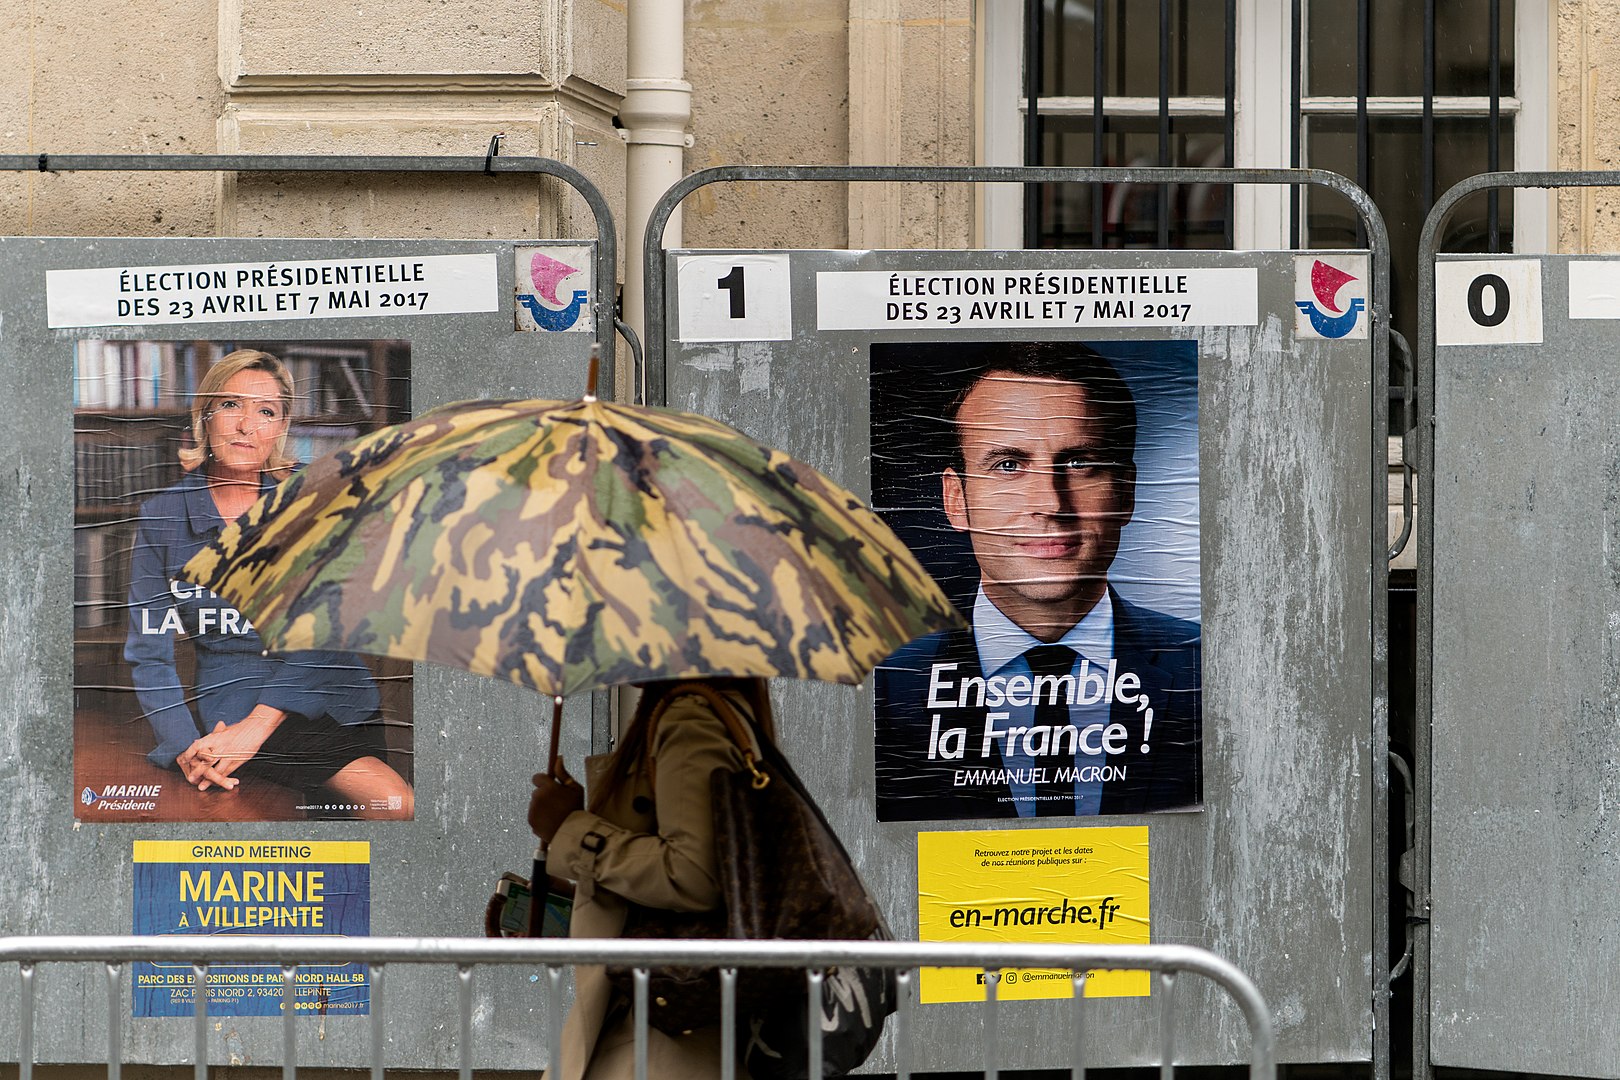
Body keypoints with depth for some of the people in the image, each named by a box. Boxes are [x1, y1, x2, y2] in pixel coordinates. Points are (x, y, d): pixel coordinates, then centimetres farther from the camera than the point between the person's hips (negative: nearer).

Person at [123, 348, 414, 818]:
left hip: (324, 700, 2)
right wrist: (185, 750, -13)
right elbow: (148, 652, 4)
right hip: (223, 708, -2)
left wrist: (255, 727, -18)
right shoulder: (162, 515, 6)